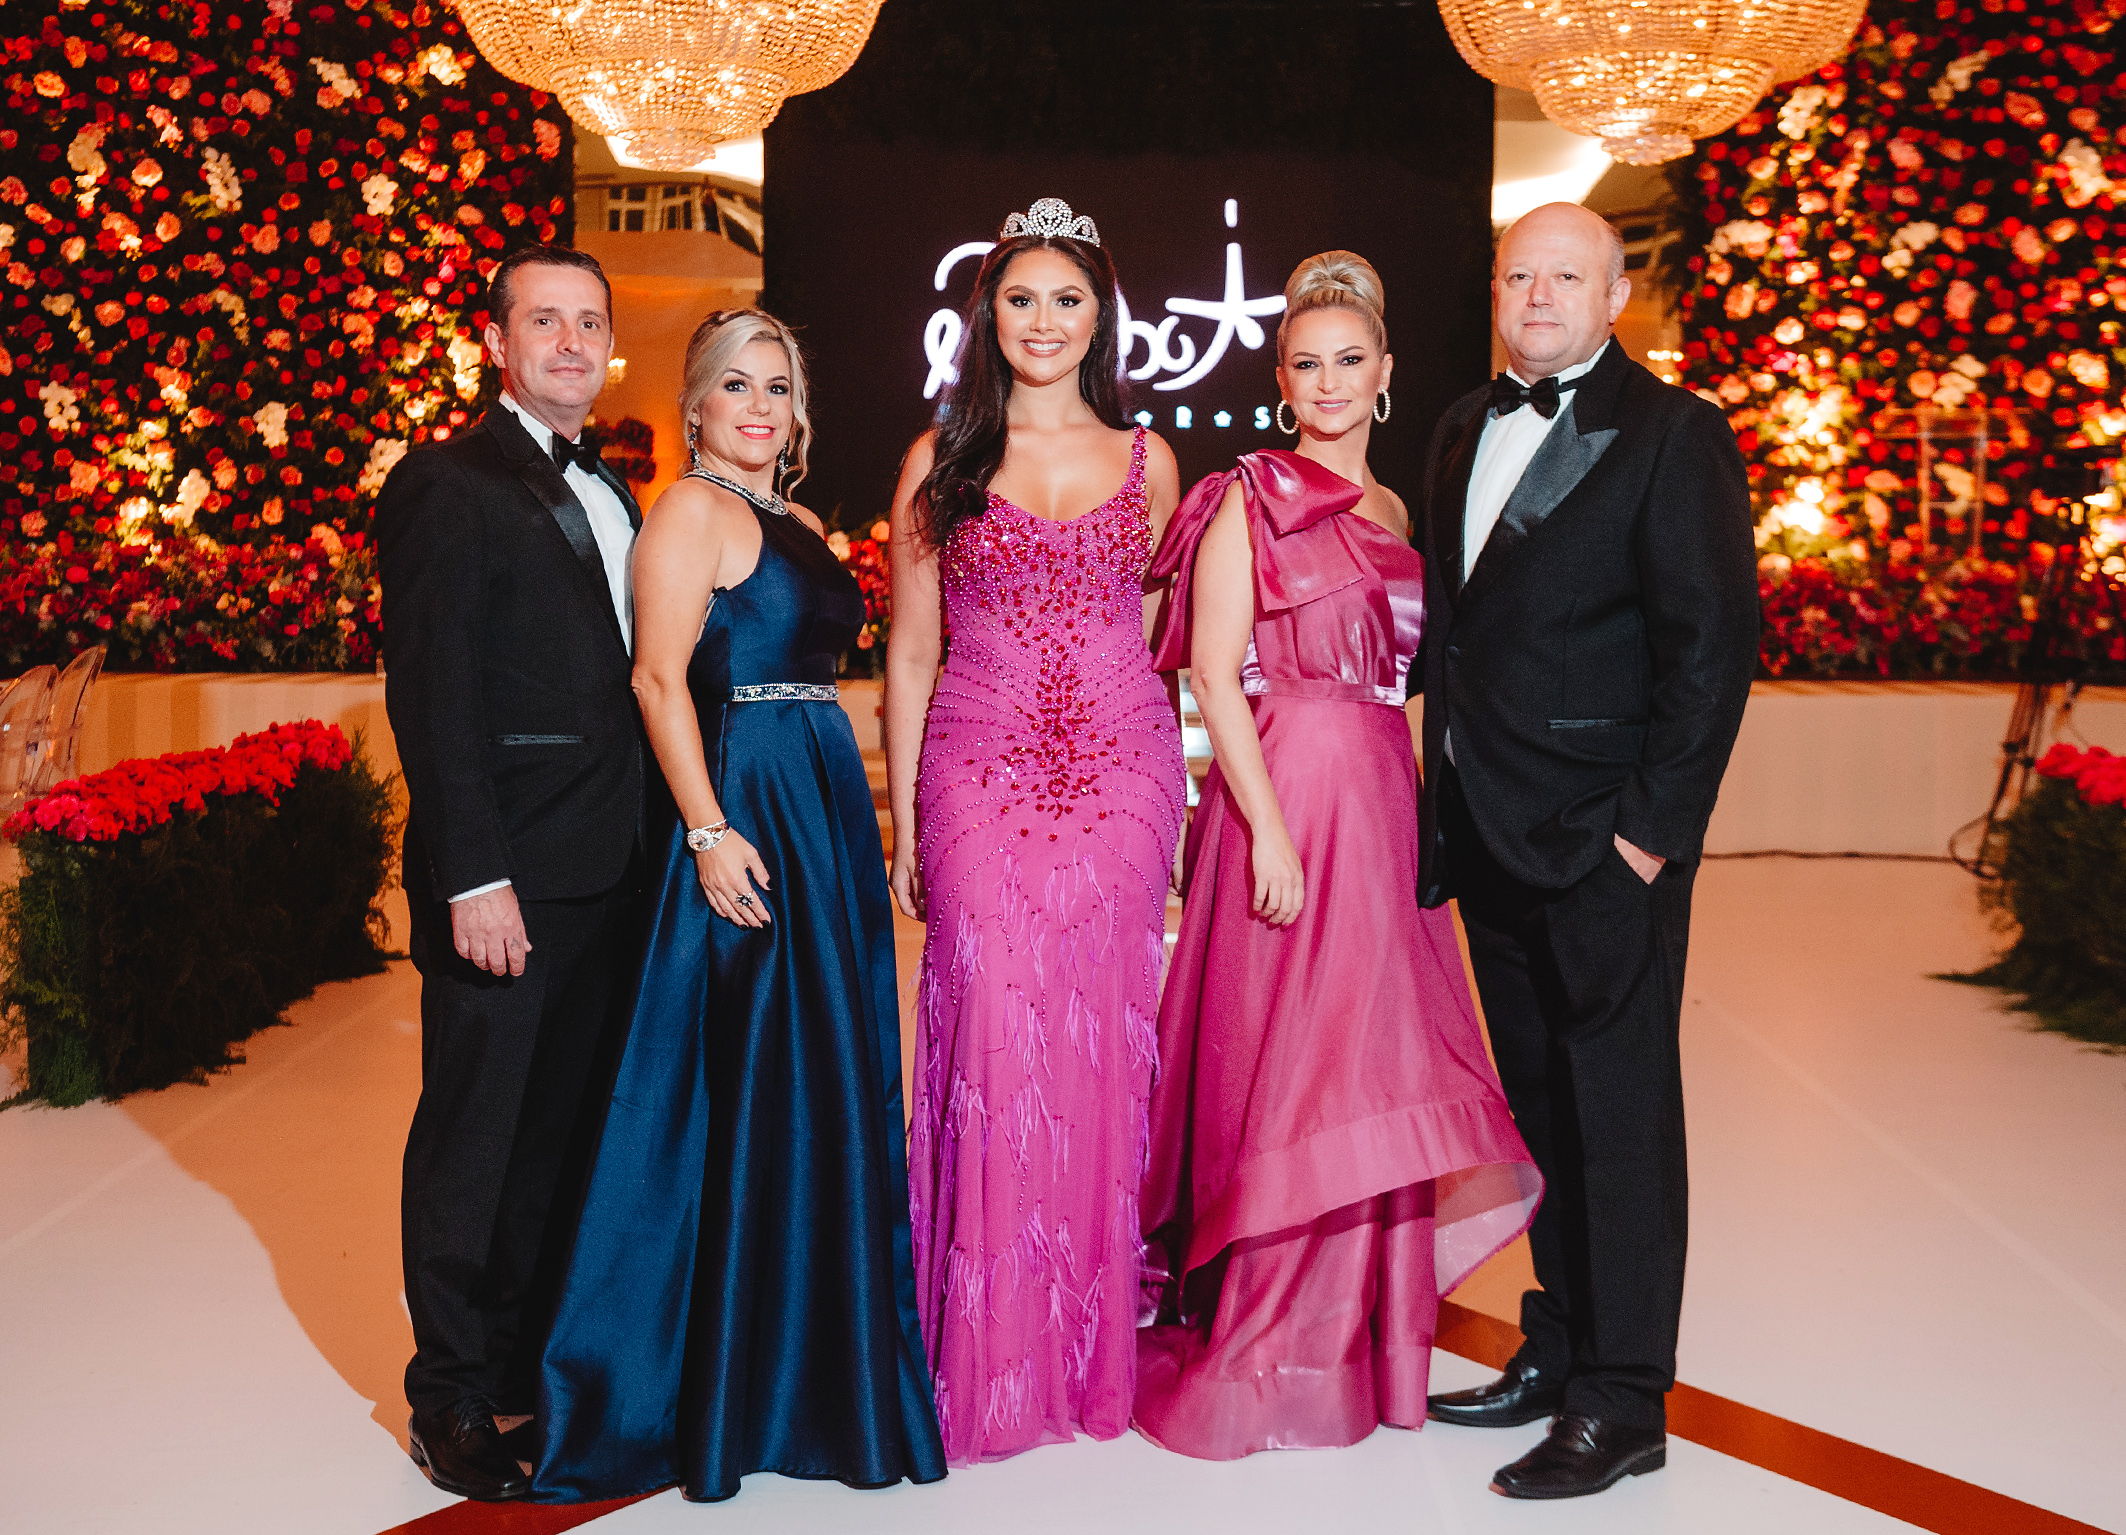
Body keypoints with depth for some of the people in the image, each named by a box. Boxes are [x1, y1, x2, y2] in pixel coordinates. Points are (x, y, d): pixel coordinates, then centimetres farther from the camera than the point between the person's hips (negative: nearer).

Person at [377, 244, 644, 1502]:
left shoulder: (614, 494, 16)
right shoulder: (446, 486, -7)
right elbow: (432, 699, -13)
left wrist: (654, 845, 9)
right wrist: (472, 878, -18)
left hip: (607, 873, 7)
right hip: (504, 877, -7)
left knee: (562, 1127, 15)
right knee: (473, 1137, 4)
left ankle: (536, 1357, 29)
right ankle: (454, 1401, 18)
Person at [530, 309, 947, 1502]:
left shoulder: (800, 522, 18)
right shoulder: (692, 510, -7)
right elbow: (661, 678, -14)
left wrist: (855, 819, 14)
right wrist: (709, 832, -21)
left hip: (830, 809, 8)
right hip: (747, 812, -8)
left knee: (827, 1079, 13)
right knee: (757, 1079, -2)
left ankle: (819, 1354, 27)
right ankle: (733, 1375, 13)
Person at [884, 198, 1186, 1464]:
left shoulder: (1147, 461, 10)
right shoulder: (938, 462, 6)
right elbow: (910, 653, 7)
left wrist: (1183, 793, 9)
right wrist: (902, 823, 3)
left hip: (1122, 767, 1)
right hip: (980, 774, -1)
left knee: (1103, 1035, 2)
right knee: (994, 1027, -5)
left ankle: (1100, 1337, 17)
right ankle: (992, 1354, 9)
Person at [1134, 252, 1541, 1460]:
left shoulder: (1395, 513, 16)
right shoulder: (1253, 498, -3)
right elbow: (1215, 675, -10)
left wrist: (1418, 812, 9)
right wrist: (1271, 827, -18)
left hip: (1384, 804, 7)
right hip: (1284, 794, -7)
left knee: (1366, 1069, 10)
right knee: (1286, 1063, -4)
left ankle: (1347, 1345, 25)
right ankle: (1258, 1364, 10)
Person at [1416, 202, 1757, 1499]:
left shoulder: (1674, 434, -7)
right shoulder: (1468, 428, 14)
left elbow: (1713, 646, -12)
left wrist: (1652, 827, -16)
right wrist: (1442, 789, 9)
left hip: (1604, 840, -7)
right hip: (1488, 830, 7)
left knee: (1620, 1112, 1)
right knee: (1542, 1103, 16)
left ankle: (1623, 1404, 11)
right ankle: (1560, 1349, 30)